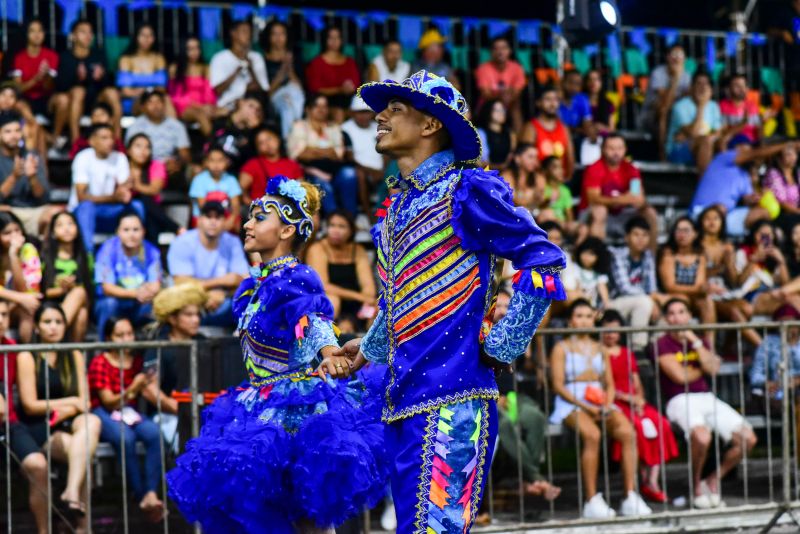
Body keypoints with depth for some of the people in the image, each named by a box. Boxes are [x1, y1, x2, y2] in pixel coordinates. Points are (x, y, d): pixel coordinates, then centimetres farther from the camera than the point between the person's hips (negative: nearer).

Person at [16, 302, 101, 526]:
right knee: (83, 451, -34)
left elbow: (84, 402, 7)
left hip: (68, 423, 4)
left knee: (91, 422, -35)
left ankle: (72, 491, -47)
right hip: (38, 429, -4)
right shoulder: (27, 358, 2)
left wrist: (59, 412, -12)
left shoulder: (75, 357, 15)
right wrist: (71, 402, -3)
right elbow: (30, 405, -4)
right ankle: (83, 523, -34)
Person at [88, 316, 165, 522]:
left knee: (154, 433, -29)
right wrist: (132, 389, -28)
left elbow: (148, 391, 8)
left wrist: (145, 385, -15)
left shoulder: (137, 361, 8)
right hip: (104, 414, -4)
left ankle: (151, 493, -33)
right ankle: (141, 496, -26)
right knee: (125, 437, -37)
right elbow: (109, 402, -11)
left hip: (129, 412, 4)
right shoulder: (100, 363, -6)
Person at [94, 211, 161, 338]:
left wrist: (149, 292, -38)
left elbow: (156, 286, -11)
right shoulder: (109, 250, -12)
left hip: (141, 306, 2)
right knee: (110, 303, -34)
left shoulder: (151, 252, -5)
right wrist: (135, 293, -34)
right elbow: (107, 288, -17)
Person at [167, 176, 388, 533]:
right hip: (265, 404, 9)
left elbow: (314, 318, -34)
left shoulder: (292, 279, -16)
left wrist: (329, 354, -52)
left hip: (299, 403, -9)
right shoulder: (258, 283, 10)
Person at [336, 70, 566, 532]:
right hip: (403, 399, 8)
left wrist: (500, 347, -9)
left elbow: (544, 260, -10)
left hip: (452, 396, -8)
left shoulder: (467, 189, -6)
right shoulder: (400, 205, 18)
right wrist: (371, 347, 31)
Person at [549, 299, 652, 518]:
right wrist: (584, 406, -14)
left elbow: (610, 384, 19)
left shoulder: (600, 349, 24)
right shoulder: (561, 348, 9)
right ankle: (592, 501, -35)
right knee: (592, 435, -37)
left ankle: (630, 497, -29)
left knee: (627, 431, -28)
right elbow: (558, 385, -2)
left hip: (601, 403, 4)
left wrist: (607, 404, -5)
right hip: (571, 404, -4)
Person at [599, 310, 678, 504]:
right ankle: (645, 479, -24)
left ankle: (652, 480, -25)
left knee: (661, 424, -23)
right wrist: (626, 398, -13)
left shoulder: (627, 354, 25)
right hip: (613, 403, -5)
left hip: (635, 402, 6)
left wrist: (639, 399, -2)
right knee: (638, 426, -33)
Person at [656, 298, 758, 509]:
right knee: (702, 437, -37)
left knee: (748, 438, -8)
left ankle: (713, 481, 8)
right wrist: (702, 369, 7)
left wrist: (695, 341, -5)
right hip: (680, 401, -7)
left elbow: (712, 369, 0)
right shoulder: (663, 344, 0)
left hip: (707, 397, 7)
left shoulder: (699, 341, 18)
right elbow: (680, 376, -11)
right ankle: (696, 487, -11)